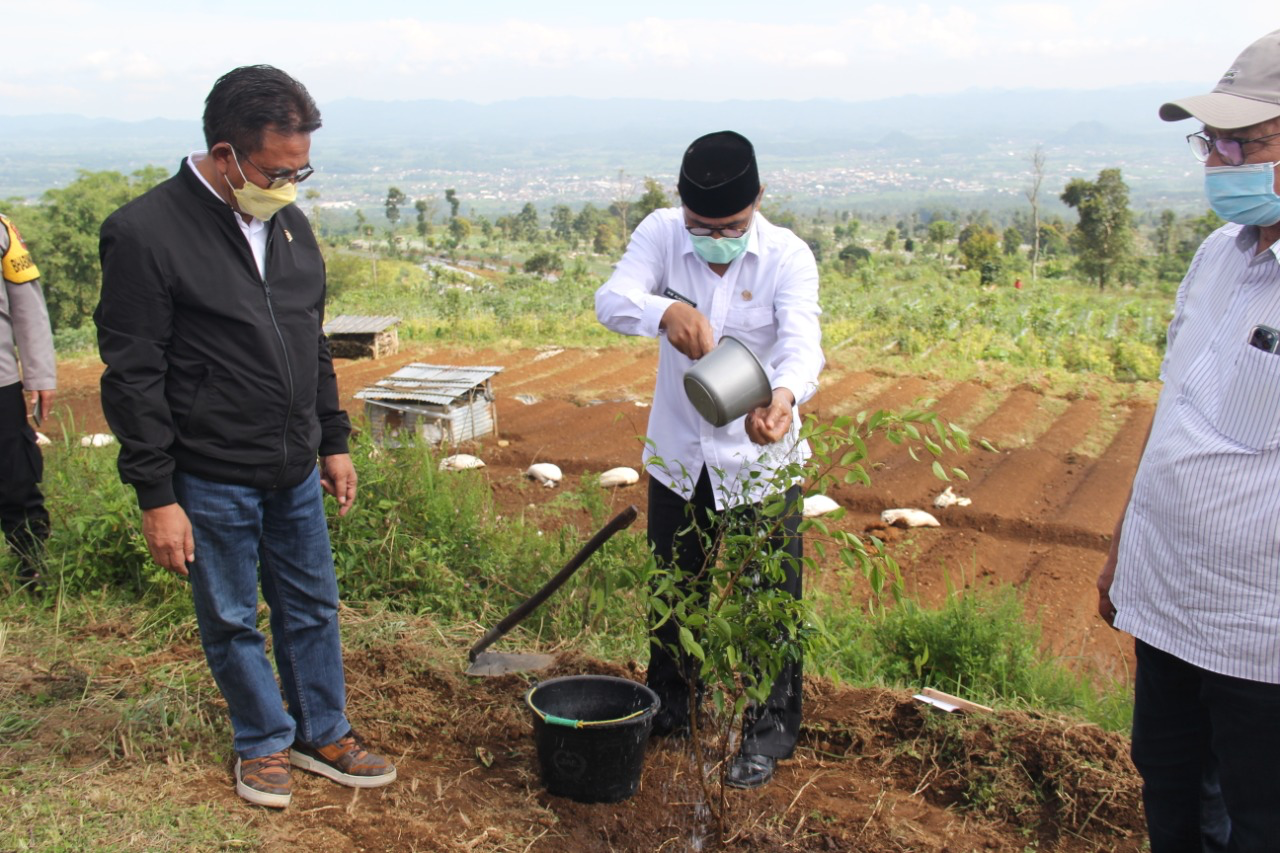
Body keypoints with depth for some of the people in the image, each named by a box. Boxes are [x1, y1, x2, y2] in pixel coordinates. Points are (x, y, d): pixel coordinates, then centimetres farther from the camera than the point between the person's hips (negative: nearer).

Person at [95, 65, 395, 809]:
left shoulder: (290, 224, 6)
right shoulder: (146, 232, -15)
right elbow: (134, 379, -14)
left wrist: (334, 441, 15)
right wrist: (157, 496, -13)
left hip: (296, 473, 6)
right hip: (211, 483, -6)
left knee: (313, 609, 15)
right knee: (232, 622, 11)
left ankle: (324, 734, 33)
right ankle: (264, 743, 31)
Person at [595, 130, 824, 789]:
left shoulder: (788, 256, -17)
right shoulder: (661, 233, -11)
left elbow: (802, 344, -31)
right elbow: (611, 300, -26)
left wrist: (784, 397, -55)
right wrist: (666, 311, -50)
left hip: (759, 460, -2)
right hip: (678, 453, 3)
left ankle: (767, 734, 28)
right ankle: (668, 707, 44)